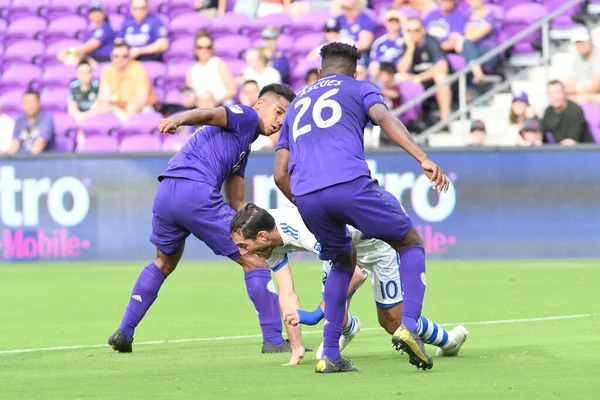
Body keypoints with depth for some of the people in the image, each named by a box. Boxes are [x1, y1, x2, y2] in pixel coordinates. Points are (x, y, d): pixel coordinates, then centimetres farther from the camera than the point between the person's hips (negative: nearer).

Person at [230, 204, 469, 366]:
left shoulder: (308, 232, -43)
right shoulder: (271, 242, -18)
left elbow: (356, 276, -41)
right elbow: (287, 294, -16)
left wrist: (317, 314, -37)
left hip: (376, 239, -7)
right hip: (344, 241, 7)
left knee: (391, 321, -1)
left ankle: (448, 341, 23)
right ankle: (347, 328, 30)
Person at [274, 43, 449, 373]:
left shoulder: (296, 105, 34)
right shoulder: (359, 89, 21)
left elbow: (280, 174, 26)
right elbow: (385, 119, -2)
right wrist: (423, 159, -13)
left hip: (305, 197, 4)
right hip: (350, 183, -4)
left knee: (343, 263, 28)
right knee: (412, 244, 14)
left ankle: (330, 355, 17)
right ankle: (409, 325, -8)